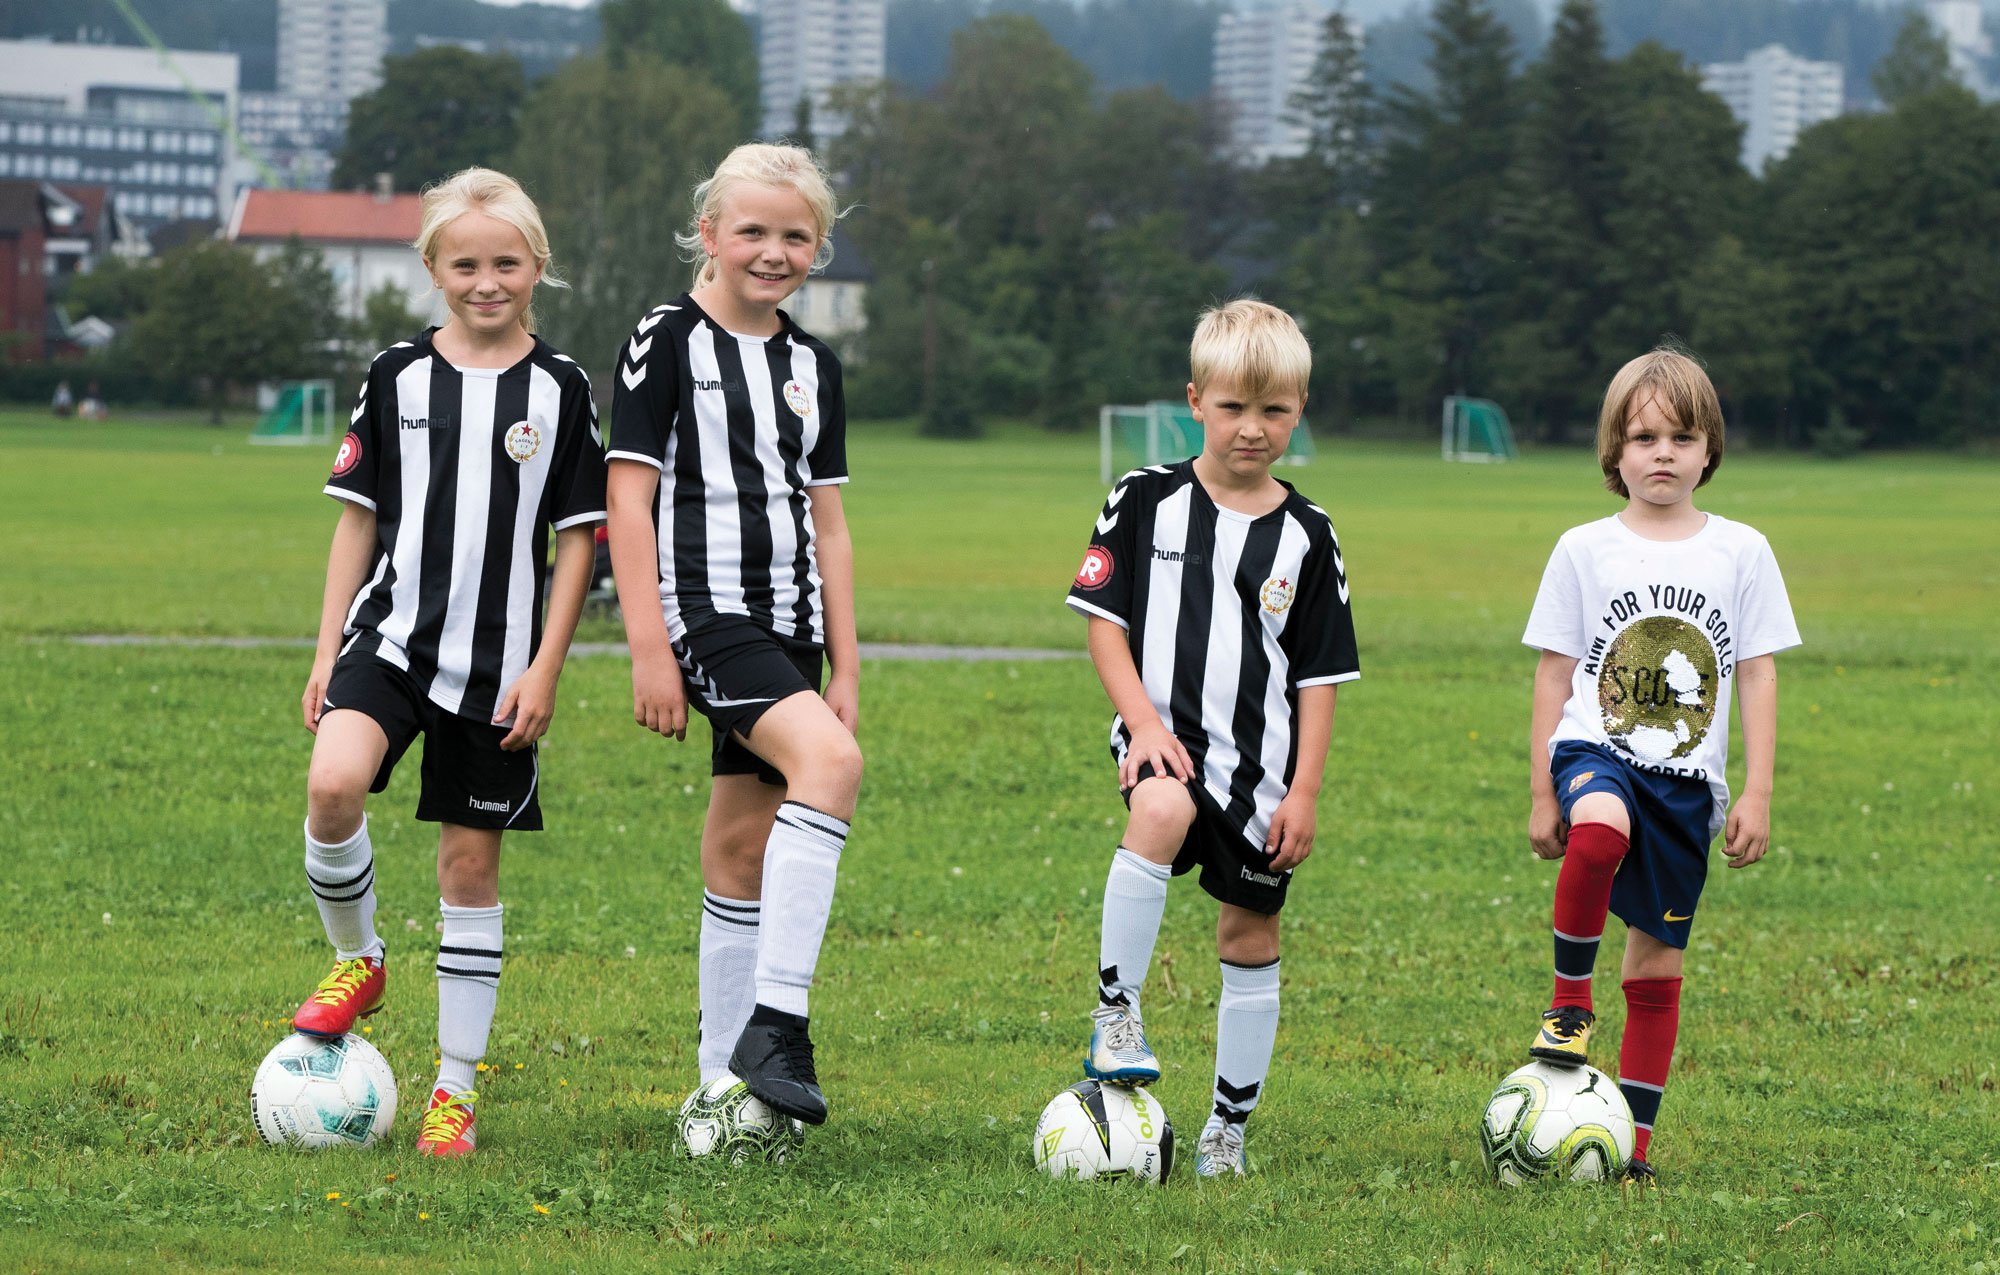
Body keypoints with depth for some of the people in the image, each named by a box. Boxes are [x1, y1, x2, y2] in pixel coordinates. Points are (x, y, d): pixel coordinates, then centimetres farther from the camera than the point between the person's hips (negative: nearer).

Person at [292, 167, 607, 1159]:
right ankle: (355, 959, 2)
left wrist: (545, 669, -5)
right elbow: (359, 518, 9)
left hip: (496, 660, 0)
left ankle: (456, 1087, 12)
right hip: (391, 632, 1)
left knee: (471, 859, 3)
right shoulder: (399, 376, 4)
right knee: (332, 786, -25)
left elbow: (577, 538, 2)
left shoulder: (559, 390, 1)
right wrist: (328, 651, 4)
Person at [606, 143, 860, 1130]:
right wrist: (649, 650, -14)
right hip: (702, 611, -7)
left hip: (787, 624, 7)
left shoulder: (811, 366, 14)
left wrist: (845, 668, 14)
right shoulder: (669, 340, -4)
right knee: (830, 762, -28)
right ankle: (775, 1022, -29)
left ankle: (726, 1083, 12)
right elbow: (628, 499, -8)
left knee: (744, 852, 8)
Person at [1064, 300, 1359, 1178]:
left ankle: (1230, 1126, 21)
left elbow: (1320, 675, 5)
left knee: (1250, 937, 8)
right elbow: (1105, 621, 1)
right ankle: (1116, 1015, -26)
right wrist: (1144, 721, -13)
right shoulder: (1146, 501, -1)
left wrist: (1305, 792, -2)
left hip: (1261, 760, 2)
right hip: (1165, 736, -2)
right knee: (1162, 812, -36)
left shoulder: (1306, 536, 3)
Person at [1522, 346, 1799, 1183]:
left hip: (1688, 777, 2)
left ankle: (1634, 1137, 16)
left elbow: (1758, 676, 6)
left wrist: (1758, 795, 1)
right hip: (1596, 749, -2)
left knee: (1657, 963, 7)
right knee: (1599, 831, -38)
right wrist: (1541, 794, 3)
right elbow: (1554, 676, 6)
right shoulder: (1585, 551, 3)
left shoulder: (1740, 553, 4)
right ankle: (1569, 1000, -18)